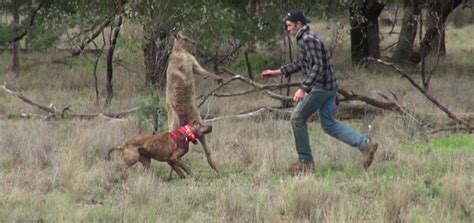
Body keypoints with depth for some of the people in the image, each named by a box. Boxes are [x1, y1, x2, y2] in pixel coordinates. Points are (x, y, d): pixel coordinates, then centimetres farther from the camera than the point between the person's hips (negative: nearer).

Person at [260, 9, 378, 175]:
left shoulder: (309, 40, -17)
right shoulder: (303, 39, 15)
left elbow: (317, 66, -25)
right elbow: (300, 64, 30)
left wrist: (303, 89, -31)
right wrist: (278, 72, 27)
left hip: (320, 87, -10)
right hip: (328, 87, 10)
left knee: (297, 119, 1)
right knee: (329, 125, 11)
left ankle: (305, 162, 7)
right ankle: (365, 145, 3)